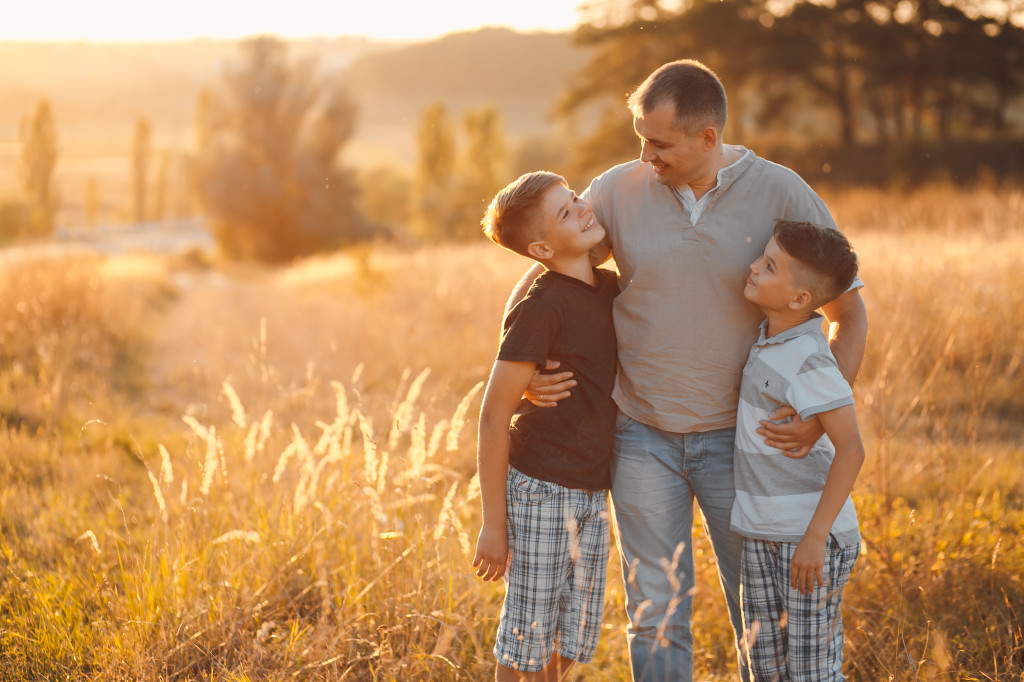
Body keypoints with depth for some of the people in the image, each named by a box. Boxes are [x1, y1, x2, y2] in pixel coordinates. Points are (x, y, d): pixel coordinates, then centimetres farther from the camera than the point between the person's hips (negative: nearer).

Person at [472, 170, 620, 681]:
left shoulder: (610, 287, 3)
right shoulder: (539, 309, -19)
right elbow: (493, 416, -16)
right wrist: (493, 524, -15)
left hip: (592, 490, 7)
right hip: (540, 490, -7)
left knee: (572, 639, 16)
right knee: (528, 640, 4)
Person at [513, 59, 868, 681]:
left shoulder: (782, 194, -9)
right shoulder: (618, 191, -5)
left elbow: (850, 311, -2)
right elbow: (540, 282, 7)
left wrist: (821, 414, -15)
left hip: (740, 437, -1)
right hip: (641, 435, 1)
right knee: (656, 616, 7)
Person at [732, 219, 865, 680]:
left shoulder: (809, 361, -21)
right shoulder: (768, 338, 5)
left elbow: (850, 449, -26)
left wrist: (815, 536, -25)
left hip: (809, 537, -8)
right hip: (760, 533, 9)